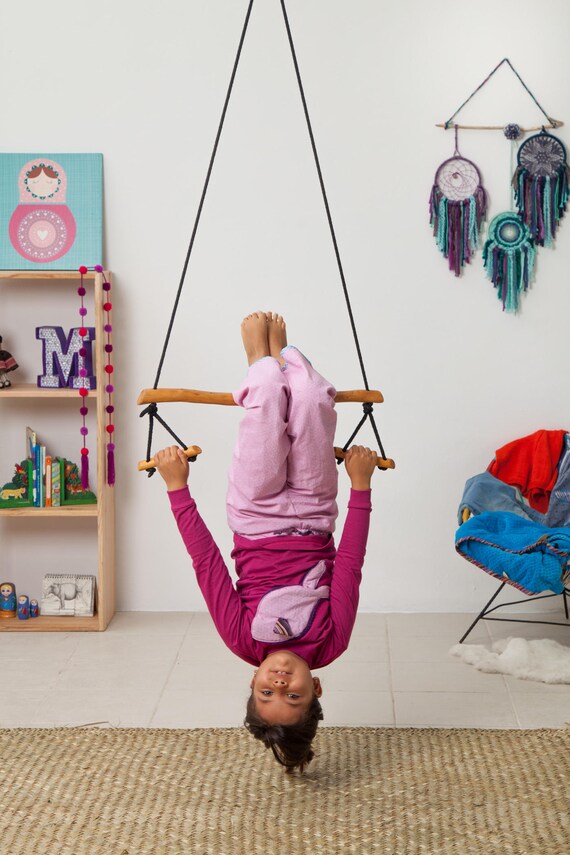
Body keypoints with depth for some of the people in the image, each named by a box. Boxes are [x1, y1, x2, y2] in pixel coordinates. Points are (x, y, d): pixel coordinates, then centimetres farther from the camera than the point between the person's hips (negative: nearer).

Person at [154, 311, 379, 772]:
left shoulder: (243, 641, -26)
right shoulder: (330, 643, -26)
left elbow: (205, 559, -26)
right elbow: (351, 561, -22)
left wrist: (178, 487, -20)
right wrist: (361, 486, -16)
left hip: (257, 523, 0)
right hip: (311, 523, 0)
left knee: (268, 401, -13)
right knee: (310, 401, -14)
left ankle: (266, 358, 26)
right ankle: (277, 353, 24)